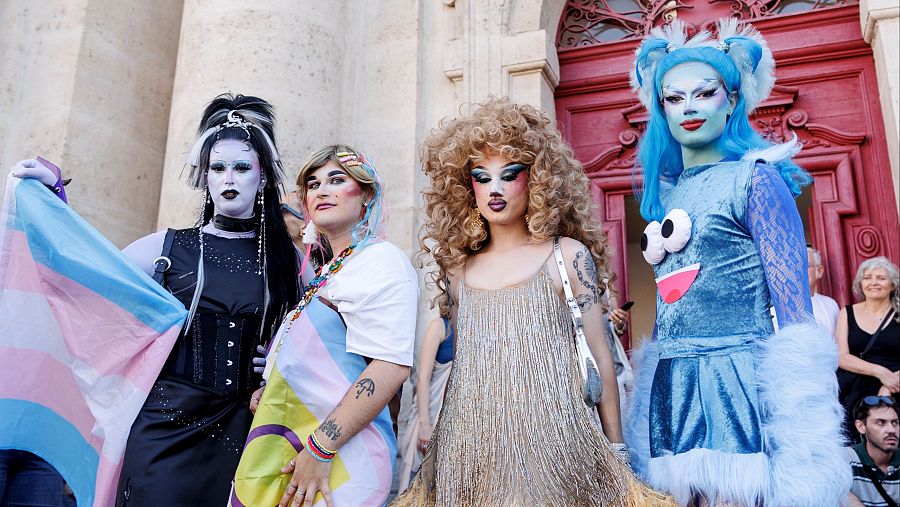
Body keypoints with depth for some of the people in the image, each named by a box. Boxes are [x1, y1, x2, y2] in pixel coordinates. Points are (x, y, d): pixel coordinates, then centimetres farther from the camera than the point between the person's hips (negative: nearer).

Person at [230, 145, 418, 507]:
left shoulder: (381, 260, -13)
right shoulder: (329, 272, 14)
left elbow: (390, 366, -24)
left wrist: (320, 449, -24)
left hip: (337, 462, -8)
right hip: (288, 450, 8)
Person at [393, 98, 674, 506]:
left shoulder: (569, 256, -2)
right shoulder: (457, 269, 7)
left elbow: (598, 354, 0)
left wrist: (616, 450, 1)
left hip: (550, 440, -3)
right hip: (470, 450, 3)